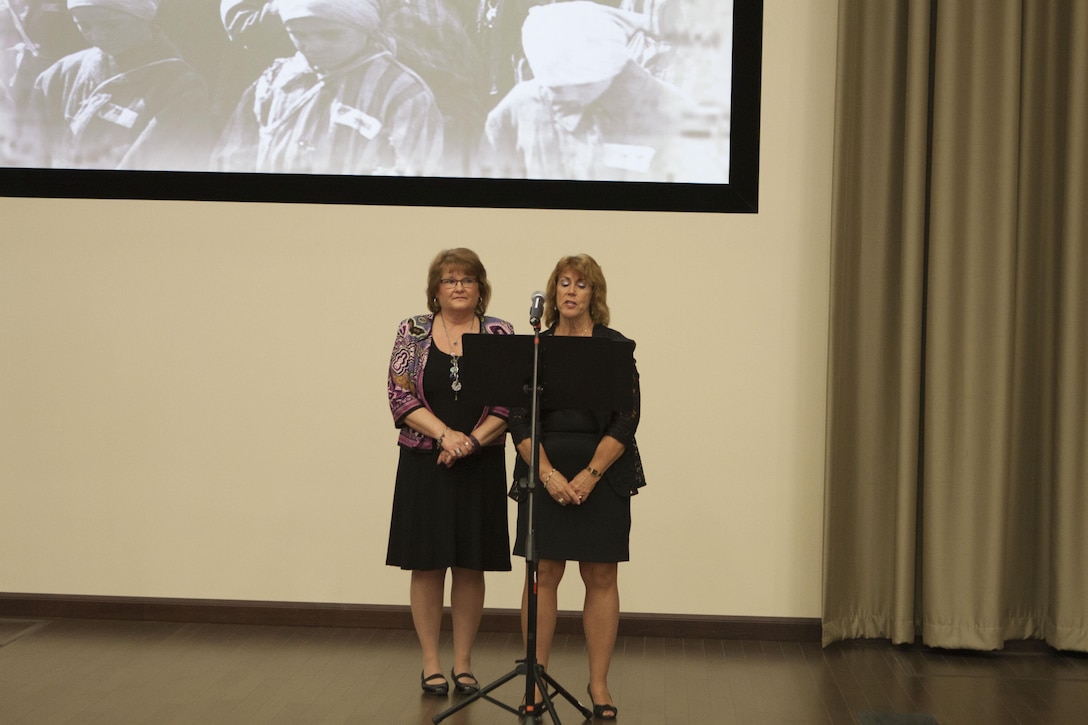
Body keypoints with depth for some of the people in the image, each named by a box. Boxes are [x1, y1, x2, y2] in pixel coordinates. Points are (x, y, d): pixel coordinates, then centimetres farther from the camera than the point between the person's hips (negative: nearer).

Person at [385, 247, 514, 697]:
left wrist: (471, 441, -16)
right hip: (424, 465, 0)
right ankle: (431, 664, 13)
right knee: (427, 564, 3)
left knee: (471, 566, 6)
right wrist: (445, 434, -17)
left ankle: (463, 663, 17)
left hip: (481, 466, 1)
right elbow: (401, 395, -6)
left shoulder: (500, 334, 3)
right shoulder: (413, 332, 2)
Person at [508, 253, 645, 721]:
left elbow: (626, 421, -6)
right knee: (543, 574, 1)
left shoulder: (615, 347, -1)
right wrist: (548, 474, -12)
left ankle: (599, 685, 10)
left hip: (602, 476, -1)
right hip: (544, 475, 1)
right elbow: (519, 420, 0)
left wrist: (589, 476, -13)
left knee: (601, 577, 2)